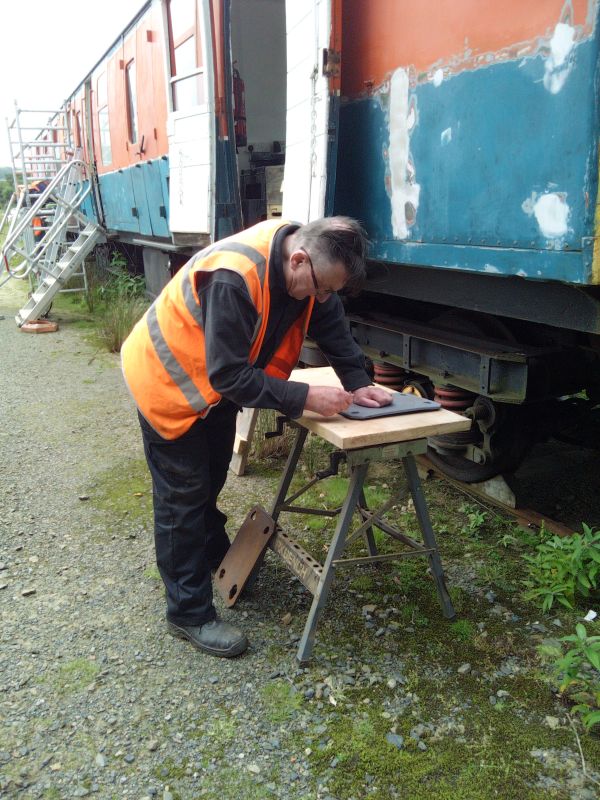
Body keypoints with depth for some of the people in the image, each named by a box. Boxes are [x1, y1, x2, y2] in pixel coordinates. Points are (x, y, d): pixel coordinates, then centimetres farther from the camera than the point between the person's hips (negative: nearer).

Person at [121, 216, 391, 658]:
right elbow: (230, 375, -36)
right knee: (183, 498, 0)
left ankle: (215, 556, 45)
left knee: (211, 481, 22)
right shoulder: (233, 277, -38)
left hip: (219, 382, 8)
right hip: (167, 380, -7)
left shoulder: (308, 264, -13)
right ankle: (189, 613, 13)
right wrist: (305, 397, -34)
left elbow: (333, 327, 0)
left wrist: (358, 384, -10)